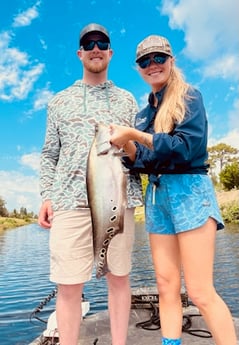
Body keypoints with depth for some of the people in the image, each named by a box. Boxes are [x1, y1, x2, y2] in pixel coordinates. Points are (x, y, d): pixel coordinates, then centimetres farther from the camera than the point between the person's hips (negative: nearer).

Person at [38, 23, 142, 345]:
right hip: (70, 200, 0)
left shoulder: (127, 100, 18)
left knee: (119, 277, 7)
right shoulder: (60, 101, 18)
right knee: (69, 286, -1)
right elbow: (49, 154, 13)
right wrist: (46, 196, 2)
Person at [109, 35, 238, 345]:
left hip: (188, 191, -6)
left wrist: (134, 135, -16)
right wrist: (128, 147, -6)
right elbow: (146, 163, 13)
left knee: (200, 292, -5)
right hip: (157, 196, 6)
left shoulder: (189, 97, 0)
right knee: (166, 287, 8)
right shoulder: (144, 112, 18)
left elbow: (186, 146, -15)